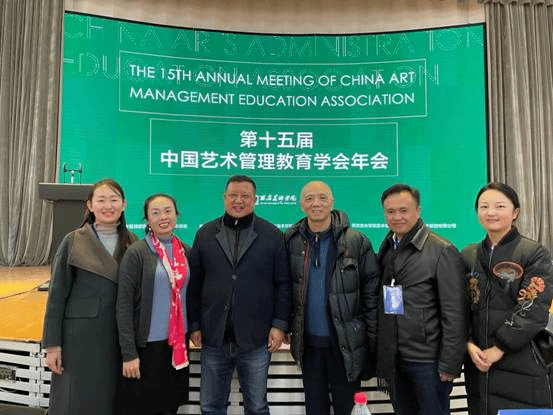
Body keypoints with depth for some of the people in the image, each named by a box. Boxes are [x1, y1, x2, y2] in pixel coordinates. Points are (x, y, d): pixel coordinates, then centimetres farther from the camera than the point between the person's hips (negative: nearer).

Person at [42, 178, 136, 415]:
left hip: (119, 338, 3)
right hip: (80, 336, -2)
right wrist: (52, 344, -6)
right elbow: (56, 296, -3)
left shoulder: (132, 243, 2)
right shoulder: (73, 242, -5)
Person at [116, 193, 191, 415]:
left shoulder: (186, 252, 3)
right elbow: (124, 305, -12)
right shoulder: (136, 253, -11)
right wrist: (129, 353, -14)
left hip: (178, 344, 4)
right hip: (146, 345, -4)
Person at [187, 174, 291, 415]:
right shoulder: (205, 234, 5)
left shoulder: (272, 235, -1)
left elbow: (283, 284, 0)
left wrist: (280, 324, -5)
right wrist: (194, 324, 4)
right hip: (214, 338, 2)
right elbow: (195, 283, 6)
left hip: (256, 339, -2)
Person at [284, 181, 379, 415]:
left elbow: (371, 293, -5)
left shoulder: (357, 242, -8)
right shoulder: (291, 241, 0)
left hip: (346, 344, -2)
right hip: (309, 343, 3)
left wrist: (372, 342, -6)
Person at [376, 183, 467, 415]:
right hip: (393, 360, 6)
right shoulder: (385, 250, 8)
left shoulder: (442, 251, -10)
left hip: (428, 361, -5)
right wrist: (381, 357, 10)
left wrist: (449, 365, -13)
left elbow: (454, 314, -12)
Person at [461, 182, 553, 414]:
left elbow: (534, 310, -13)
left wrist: (498, 350, -16)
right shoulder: (468, 256, 7)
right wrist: (469, 344, -9)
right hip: (478, 363, 4)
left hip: (523, 367, -3)